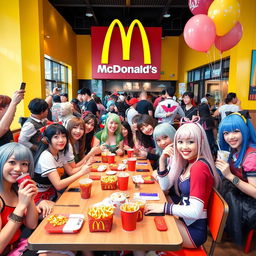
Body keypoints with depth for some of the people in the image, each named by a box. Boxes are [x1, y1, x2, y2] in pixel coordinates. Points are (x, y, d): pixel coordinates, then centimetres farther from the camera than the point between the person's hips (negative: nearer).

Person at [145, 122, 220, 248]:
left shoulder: (199, 167, -25)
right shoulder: (188, 162, 2)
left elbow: (195, 211, -28)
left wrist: (164, 207, -23)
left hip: (194, 229, -8)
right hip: (184, 220, 8)